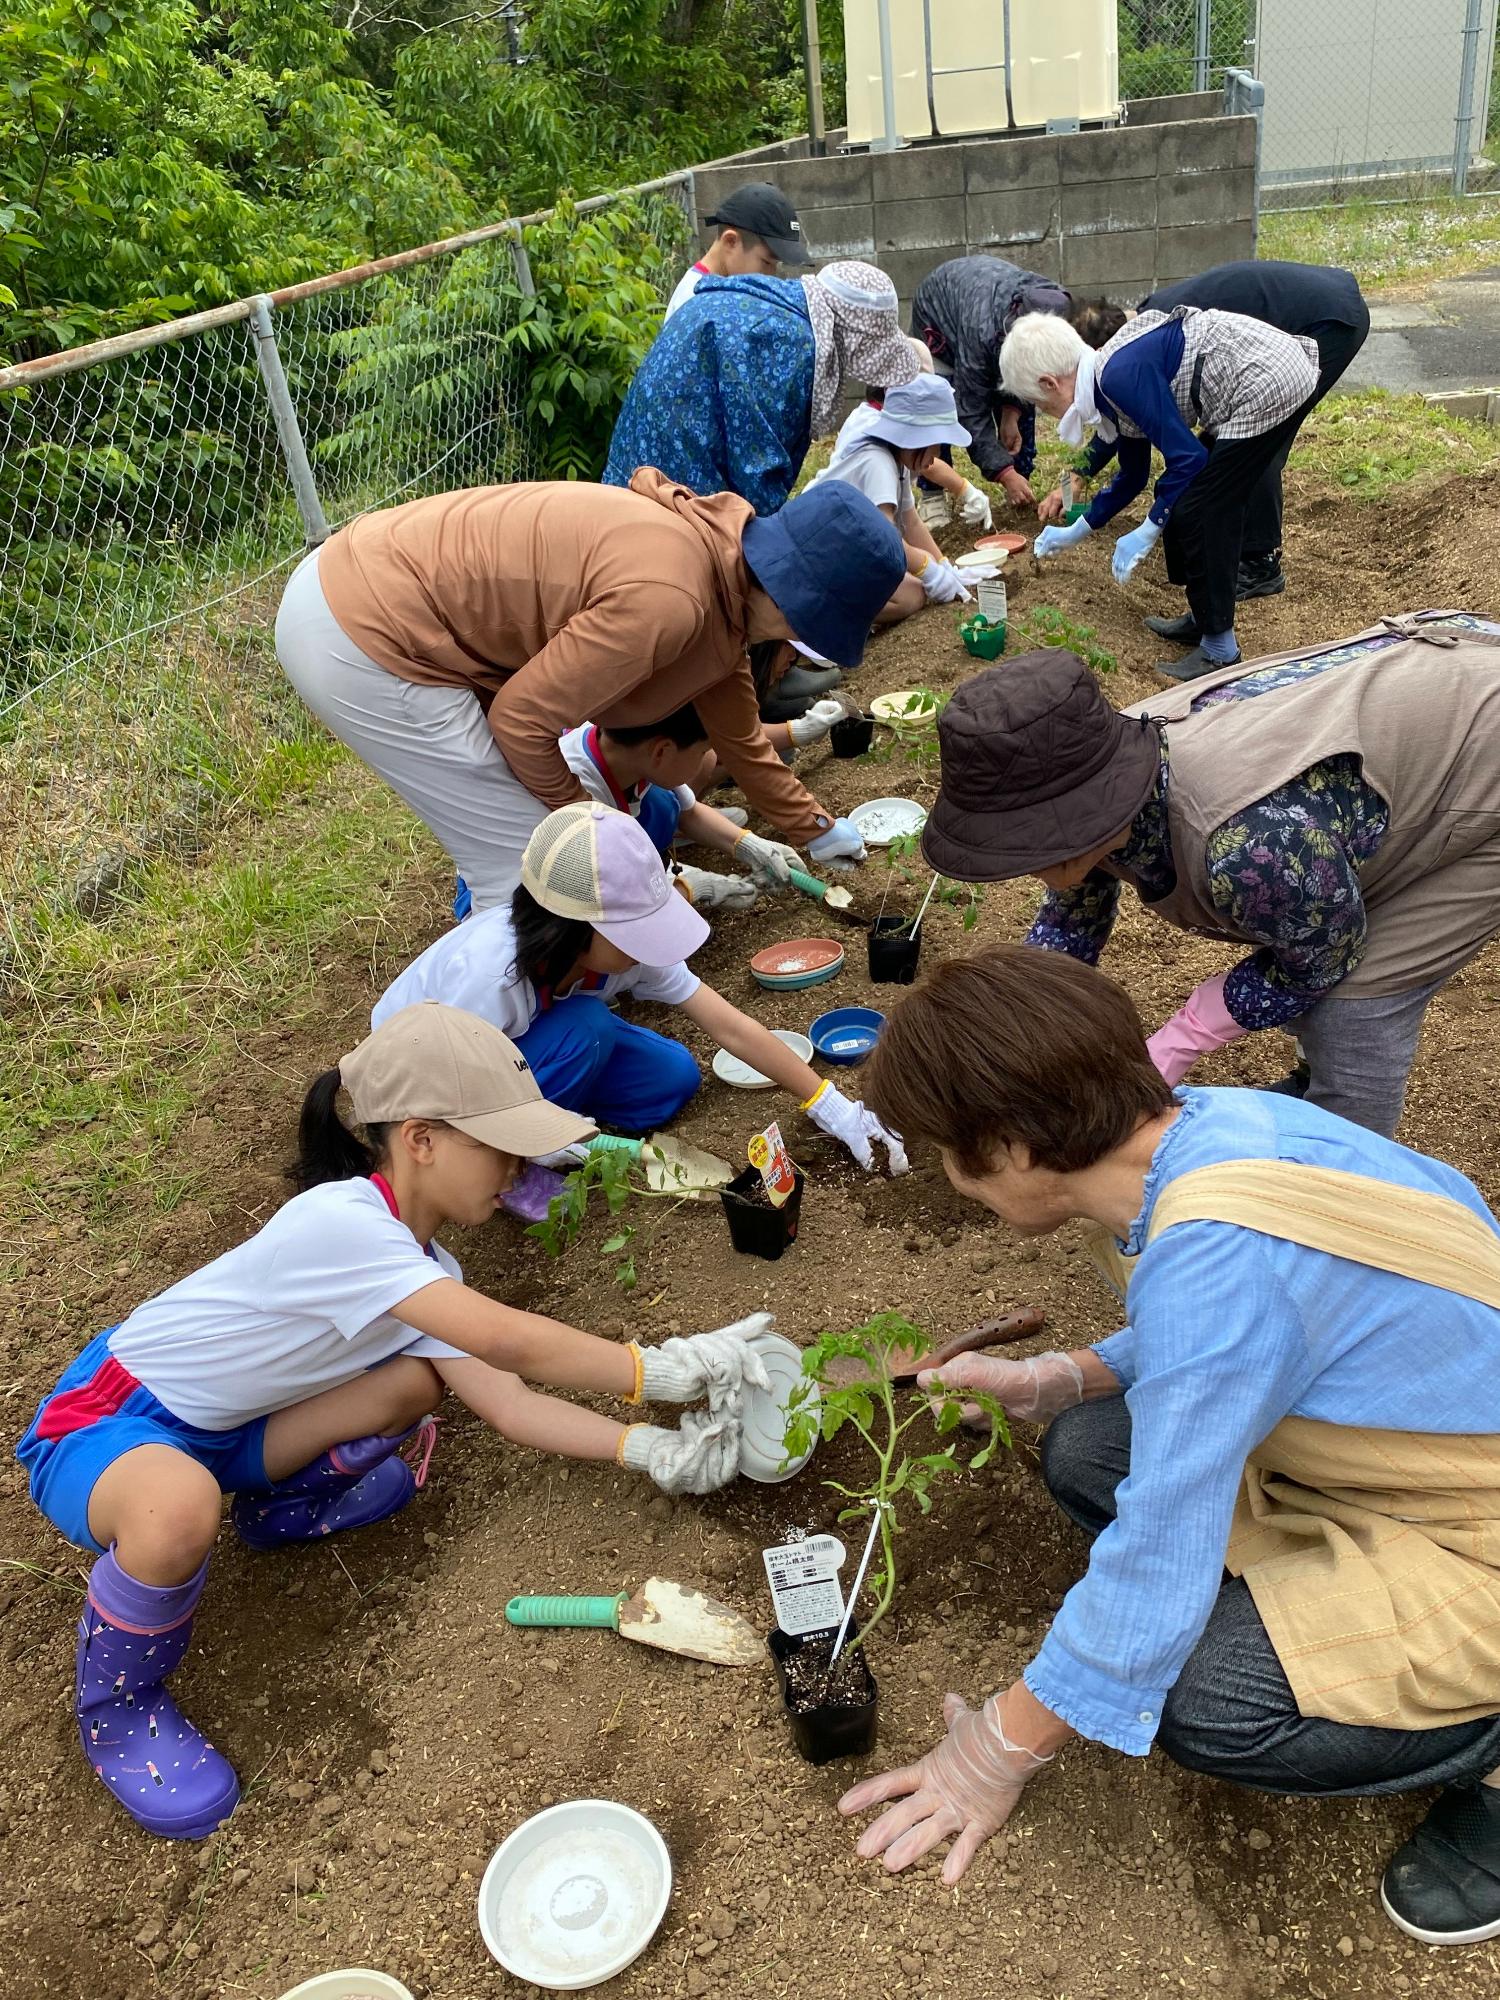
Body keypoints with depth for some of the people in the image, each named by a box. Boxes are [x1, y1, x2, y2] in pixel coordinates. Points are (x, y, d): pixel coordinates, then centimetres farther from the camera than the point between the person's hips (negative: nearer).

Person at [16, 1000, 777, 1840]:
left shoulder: (423, 1266, -3)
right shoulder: (339, 1220, -31)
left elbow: (507, 1402, -9)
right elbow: (505, 1341, -40)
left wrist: (649, 1449, -21)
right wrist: (665, 1368, -32)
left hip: (216, 1431, 7)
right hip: (104, 1424, -7)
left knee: (412, 1383, -14)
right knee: (181, 1510, -41)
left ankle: (282, 1506, 15)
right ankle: (117, 1707, -8)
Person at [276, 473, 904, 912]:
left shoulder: (719, 569, 6)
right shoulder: (668, 600, -24)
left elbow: (739, 732, 20)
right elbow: (523, 717, -18)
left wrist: (813, 828, 30)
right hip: (360, 641, -9)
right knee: (527, 865, -3)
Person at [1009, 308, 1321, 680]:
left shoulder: (1121, 374, -18)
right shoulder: (1112, 377, 12)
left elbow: (1187, 458, -19)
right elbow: (1132, 476, 26)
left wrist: (1148, 531, -10)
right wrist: (1076, 532, 36)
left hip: (1268, 384, -10)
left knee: (1197, 510, -6)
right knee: (1209, 506, 17)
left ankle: (1219, 649, 1)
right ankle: (1205, 617, 30)